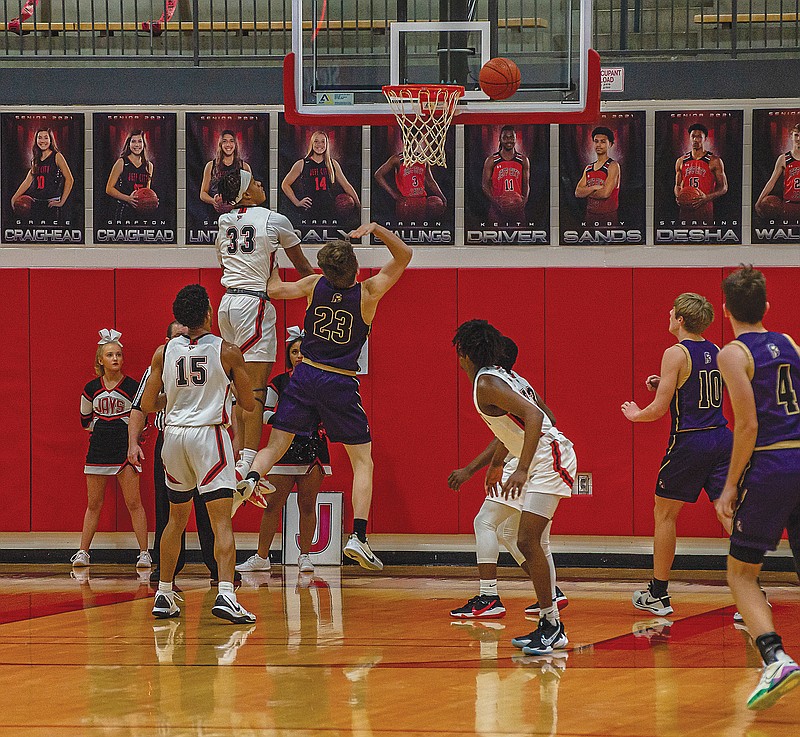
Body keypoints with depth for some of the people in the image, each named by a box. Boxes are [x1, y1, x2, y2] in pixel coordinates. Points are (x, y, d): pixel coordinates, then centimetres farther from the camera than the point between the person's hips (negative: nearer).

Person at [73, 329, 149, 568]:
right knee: (93, 504, 7)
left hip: (125, 449, -3)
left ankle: (144, 553, -2)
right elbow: (85, 418, 19)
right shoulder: (91, 389, 4)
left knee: (133, 503, -5)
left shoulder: (132, 387, -5)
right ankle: (83, 552, 12)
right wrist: (100, 431, 11)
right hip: (98, 449, 3)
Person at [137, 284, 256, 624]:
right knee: (222, 521, -9)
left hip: (174, 436, 4)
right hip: (209, 434, -4)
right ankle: (225, 593, -25)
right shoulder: (227, 351, -4)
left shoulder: (164, 353, 3)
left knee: (177, 519, 20)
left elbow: (148, 405, 5)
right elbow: (249, 403, 2)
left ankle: (164, 595, 22)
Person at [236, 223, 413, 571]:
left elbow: (275, 289, 10)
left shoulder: (316, 285, -4)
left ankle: (251, 478, -24)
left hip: (305, 375, 2)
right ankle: (358, 536, -8)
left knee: (276, 445, 8)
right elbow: (404, 255, -2)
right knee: (363, 461, 5)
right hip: (341, 385, -2)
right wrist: (376, 229, -13)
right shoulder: (368, 292, -10)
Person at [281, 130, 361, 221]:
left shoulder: (333, 164, 13)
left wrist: (359, 206, 13)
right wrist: (297, 203, 3)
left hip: (331, 211, 2)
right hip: (310, 213, -2)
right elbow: (285, 184, 13)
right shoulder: (302, 164, 7)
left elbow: (346, 186, 19)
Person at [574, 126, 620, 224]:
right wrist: (594, 188, -11)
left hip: (608, 216, -6)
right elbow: (578, 193, 6)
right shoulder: (588, 168, 15)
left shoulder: (613, 166, -5)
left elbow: (605, 193, -15)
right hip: (590, 216, 6)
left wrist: (587, 192, 1)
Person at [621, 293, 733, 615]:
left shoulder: (676, 354, -11)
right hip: (722, 438, 6)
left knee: (664, 514, 11)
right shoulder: (716, 353, 10)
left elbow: (659, 409, -13)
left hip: (689, 443, -6)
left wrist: (635, 414, 7)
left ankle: (658, 594, 17)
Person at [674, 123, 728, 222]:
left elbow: (723, 187, 0)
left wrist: (707, 198, -17)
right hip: (686, 209, 4)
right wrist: (678, 197, -3)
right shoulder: (681, 161, 13)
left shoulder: (714, 161, 0)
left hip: (705, 209, -4)